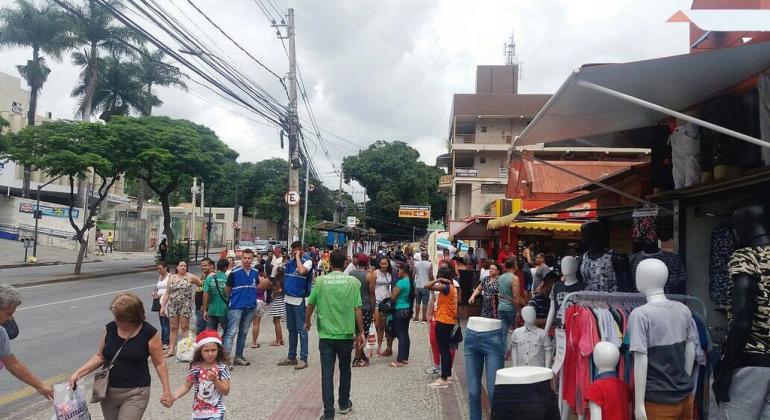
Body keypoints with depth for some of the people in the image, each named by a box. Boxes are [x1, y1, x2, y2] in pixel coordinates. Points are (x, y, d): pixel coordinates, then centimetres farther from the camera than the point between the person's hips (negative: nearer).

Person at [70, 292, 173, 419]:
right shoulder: (110, 328, -1)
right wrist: (78, 373, -3)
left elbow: (159, 363, -7)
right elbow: (100, 357, 9)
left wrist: (166, 390, -8)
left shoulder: (148, 333, -13)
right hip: (108, 391, 5)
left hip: (135, 393, -5)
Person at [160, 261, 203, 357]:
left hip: (185, 305, -3)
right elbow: (167, 293, 9)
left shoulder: (190, 277, -1)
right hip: (172, 305, 3)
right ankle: (171, 349, 13)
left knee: (185, 328, 2)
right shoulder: (171, 278, 8)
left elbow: (202, 284, 4)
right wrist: (162, 306, 6)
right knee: (173, 328, 8)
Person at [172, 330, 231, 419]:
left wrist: (215, 380, -28)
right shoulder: (195, 367, -6)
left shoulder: (222, 368, -13)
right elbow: (186, 386, 2)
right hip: (198, 412, 4)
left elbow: (226, 391, -13)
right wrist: (173, 397, -14)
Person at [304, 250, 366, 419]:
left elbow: (310, 305, 3)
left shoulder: (320, 281, -5)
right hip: (346, 334, 1)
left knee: (327, 373, 4)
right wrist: (361, 332, 2)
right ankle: (344, 404, 33)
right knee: (345, 369, 20)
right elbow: (357, 309, -7)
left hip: (326, 334, -1)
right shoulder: (353, 281, -6)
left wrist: (307, 322, 22)